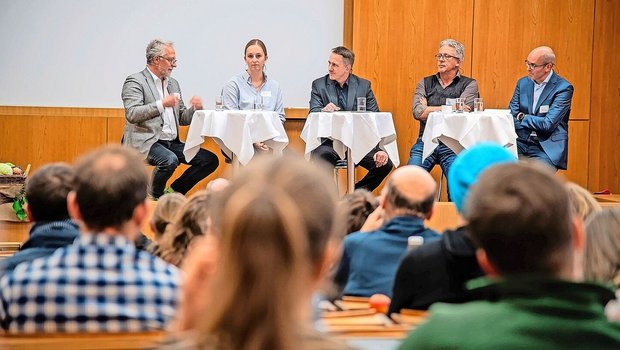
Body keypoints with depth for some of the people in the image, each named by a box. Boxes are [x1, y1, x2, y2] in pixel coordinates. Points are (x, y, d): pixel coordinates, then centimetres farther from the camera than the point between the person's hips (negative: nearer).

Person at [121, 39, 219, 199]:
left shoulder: (173, 83, 20)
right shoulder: (135, 82, -4)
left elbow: (182, 119, 22)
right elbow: (132, 114, -18)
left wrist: (194, 108, 0)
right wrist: (161, 104, -26)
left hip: (172, 143, 8)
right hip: (147, 141, -8)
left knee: (211, 159, -6)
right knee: (170, 160, -36)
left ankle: (173, 191, 5)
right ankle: (155, 196, -8)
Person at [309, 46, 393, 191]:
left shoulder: (364, 85, 8)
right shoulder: (319, 85, 6)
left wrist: (379, 149, -11)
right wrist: (323, 110, -30)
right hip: (330, 142, -2)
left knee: (385, 164, -22)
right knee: (316, 162, -35)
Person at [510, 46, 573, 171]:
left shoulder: (563, 88, -7)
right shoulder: (523, 83, 11)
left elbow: (548, 124, -15)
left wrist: (522, 117, -2)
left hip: (546, 149, -4)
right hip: (521, 145, 5)